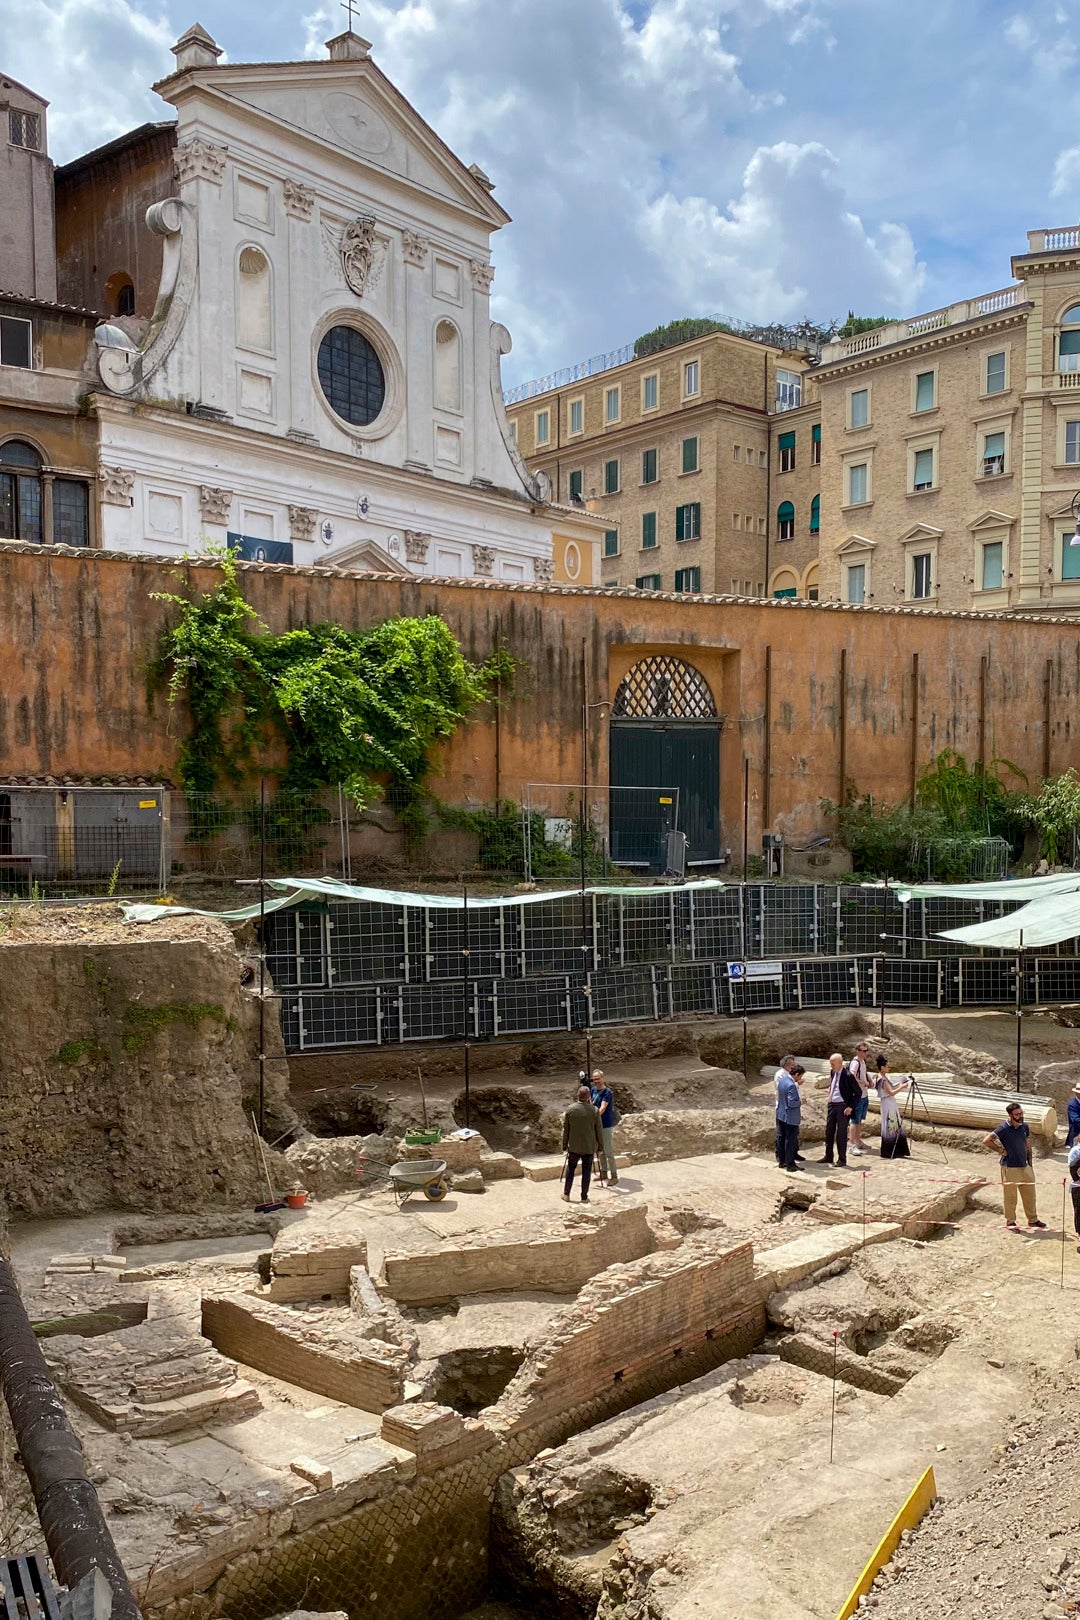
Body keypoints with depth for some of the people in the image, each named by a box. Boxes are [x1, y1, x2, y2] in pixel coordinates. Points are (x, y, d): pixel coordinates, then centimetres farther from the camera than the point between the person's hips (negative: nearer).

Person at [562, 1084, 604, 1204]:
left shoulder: (570, 1109, -6)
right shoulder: (594, 1111, -10)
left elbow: (566, 1130, 0)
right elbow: (598, 1131, -4)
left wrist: (565, 1146, 10)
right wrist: (600, 1147, 6)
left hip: (574, 1146, 1)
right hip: (589, 1147, -1)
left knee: (570, 1169, 16)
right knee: (586, 1171, 8)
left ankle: (566, 1195, 20)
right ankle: (584, 1197, 12)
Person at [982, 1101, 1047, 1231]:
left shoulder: (1025, 1127, 3)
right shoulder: (1004, 1129, -17)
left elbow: (1028, 1146, 14)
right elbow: (987, 1140, -22)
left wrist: (1030, 1162, 14)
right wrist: (1000, 1150, -16)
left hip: (1025, 1167, 6)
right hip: (1010, 1168, -6)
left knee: (1030, 1195, 15)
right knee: (1010, 1197, 5)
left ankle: (1033, 1220, 31)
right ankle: (1010, 1222, 19)